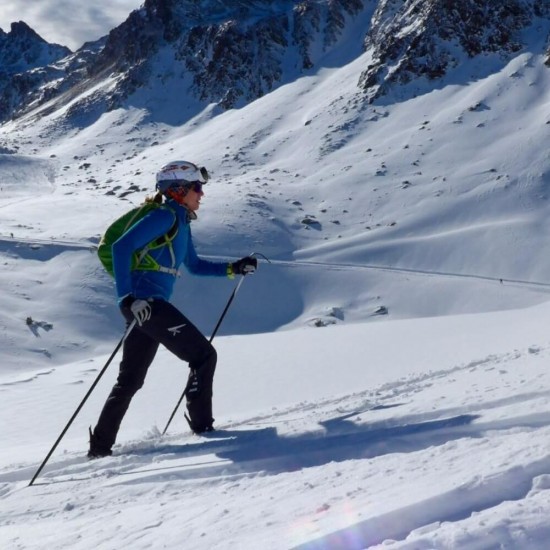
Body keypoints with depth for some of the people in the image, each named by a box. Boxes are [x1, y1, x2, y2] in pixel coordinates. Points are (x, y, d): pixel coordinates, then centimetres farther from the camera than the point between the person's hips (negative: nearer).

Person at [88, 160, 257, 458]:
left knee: (130, 380, 12)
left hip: (146, 306, 10)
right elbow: (122, 246, -19)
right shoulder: (165, 216, -8)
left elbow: (194, 265, 34)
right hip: (145, 301, -10)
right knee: (204, 355, -3)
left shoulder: (180, 222, 22)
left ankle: (101, 445, 16)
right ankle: (201, 423, 4)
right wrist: (128, 296, -25)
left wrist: (233, 268, 24)